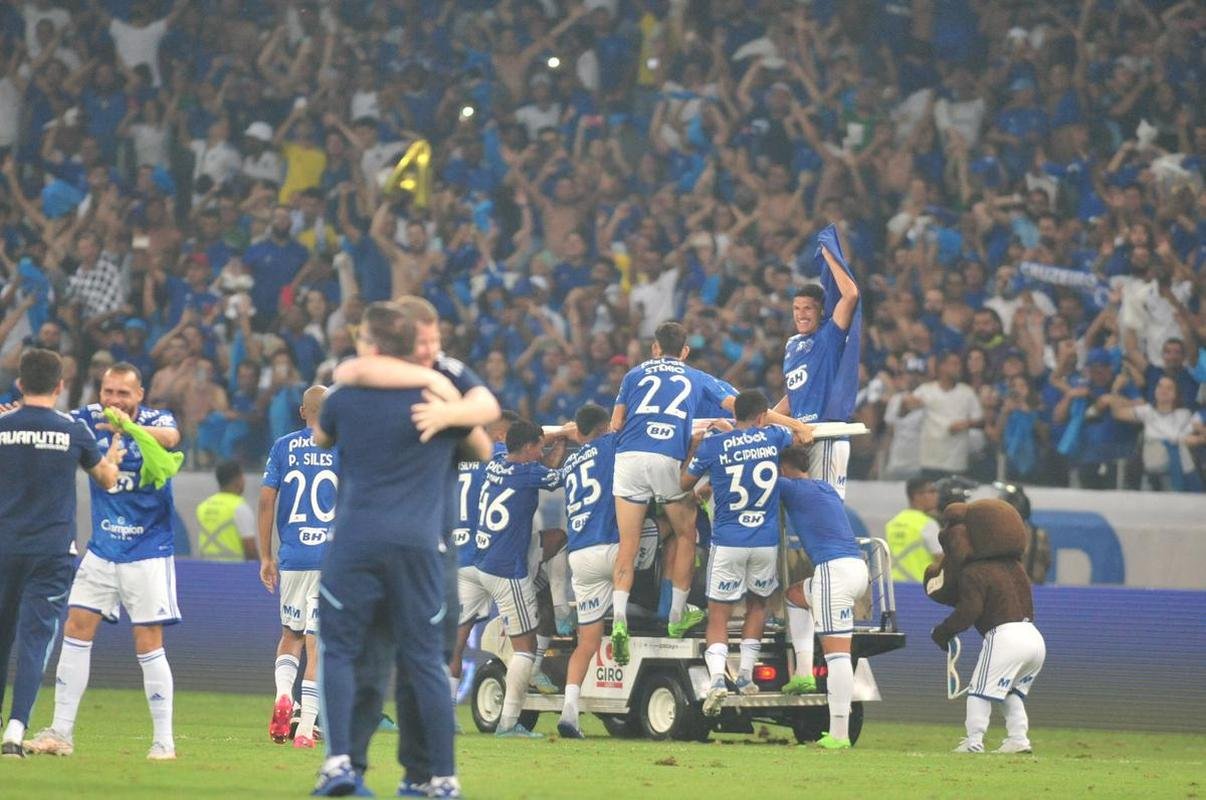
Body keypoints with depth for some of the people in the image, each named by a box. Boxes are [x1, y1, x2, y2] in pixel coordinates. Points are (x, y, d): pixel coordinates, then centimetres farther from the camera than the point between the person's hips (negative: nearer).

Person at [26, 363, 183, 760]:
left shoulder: (156, 420, -12)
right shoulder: (91, 419, -2)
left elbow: (170, 437, -35)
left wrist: (131, 427, -57)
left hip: (148, 552, -4)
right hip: (102, 549, 4)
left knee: (148, 643, -5)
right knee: (76, 629, 0)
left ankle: (164, 740, 3)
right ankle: (60, 732, 5)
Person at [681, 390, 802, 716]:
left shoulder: (712, 445, -5)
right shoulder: (773, 437, 0)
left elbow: (684, 484, 7)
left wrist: (694, 446, 18)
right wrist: (779, 419, 35)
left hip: (727, 542, -1)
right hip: (766, 542, 1)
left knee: (718, 616, 2)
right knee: (757, 604, 24)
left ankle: (717, 677, -19)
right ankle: (746, 674, 20)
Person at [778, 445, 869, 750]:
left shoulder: (793, 488, 1)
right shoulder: (826, 488, 25)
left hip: (834, 569, -8)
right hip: (857, 567, 8)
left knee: (837, 653, -10)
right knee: (794, 594, 29)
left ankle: (839, 734, -14)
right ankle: (804, 673, 21)